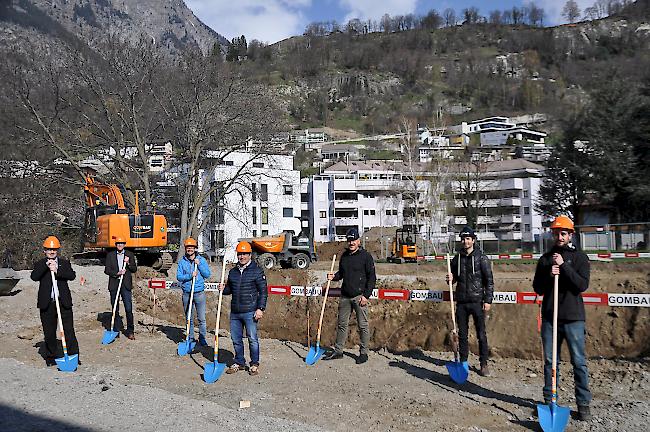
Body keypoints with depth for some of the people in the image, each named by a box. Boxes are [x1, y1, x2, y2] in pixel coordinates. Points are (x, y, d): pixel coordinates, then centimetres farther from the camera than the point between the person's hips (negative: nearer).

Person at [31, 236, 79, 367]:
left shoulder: (64, 262, 8)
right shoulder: (40, 264, 7)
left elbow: (72, 275, -10)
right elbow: (34, 277, -13)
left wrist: (57, 270, -21)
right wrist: (46, 265, -20)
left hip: (64, 302, 0)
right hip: (46, 303, 0)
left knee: (69, 330, -1)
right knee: (49, 332, 9)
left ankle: (73, 355, 5)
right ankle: (51, 357, 22)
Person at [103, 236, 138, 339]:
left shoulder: (130, 255, 9)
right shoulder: (110, 255, 8)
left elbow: (134, 269, 7)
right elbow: (107, 270, 2)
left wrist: (128, 263, -10)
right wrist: (117, 273, -12)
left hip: (126, 284, -1)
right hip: (114, 284, 1)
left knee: (129, 308, -6)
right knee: (115, 309, 6)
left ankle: (130, 331, 1)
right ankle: (116, 330, 14)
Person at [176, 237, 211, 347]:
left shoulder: (201, 260, 4)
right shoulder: (182, 261, 5)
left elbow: (207, 274, -2)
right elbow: (178, 276, -1)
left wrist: (199, 264, -11)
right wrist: (190, 275, -15)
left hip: (199, 293, -1)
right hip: (186, 293, 1)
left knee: (201, 318, -1)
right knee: (189, 318, 8)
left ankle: (202, 338, 12)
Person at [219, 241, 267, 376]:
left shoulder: (257, 271, -4)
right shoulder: (232, 272, 13)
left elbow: (263, 291, -5)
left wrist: (261, 309, -12)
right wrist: (224, 289, 1)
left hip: (250, 312, -5)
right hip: (234, 312, 5)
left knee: (252, 339, 0)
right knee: (236, 339, 12)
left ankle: (254, 364, 14)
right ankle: (239, 363, 26)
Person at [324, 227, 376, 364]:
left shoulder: (366, 256, -6)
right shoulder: (344, 256, 12)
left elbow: (372, 278, -7)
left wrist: (366, 295, -13)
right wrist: (334, 276, 2)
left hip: (359, 296, -6)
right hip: (345, 296, 6)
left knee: (363, 326, 2)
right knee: (341, 324, 11)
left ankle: (363, 353, 11)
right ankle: (338, 351, 21)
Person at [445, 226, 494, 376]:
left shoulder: (481, 258, -2)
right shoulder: (457, 259, 10)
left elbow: (489, 280, -3)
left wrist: (488, 300, -9)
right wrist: (450, 279, -5)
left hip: (477, 301, -4)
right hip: (461, 302, 4)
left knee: (481, 334, 0)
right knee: (462, 334, 10)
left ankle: (484, 364, 9)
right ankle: (463, 362, 20)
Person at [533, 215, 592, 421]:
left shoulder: (579, 257, 3)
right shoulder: (545, 259, 11)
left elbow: (583, 285, -10)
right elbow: (537, 288, 9)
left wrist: (563, 266, -16)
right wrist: (549, 275, -9)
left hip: (573, 318, -3)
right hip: (550, 317, 3)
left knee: (579, 362, 1)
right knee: (550, 361, 8)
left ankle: (583, 403, 10)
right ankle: (548, 400, 18)